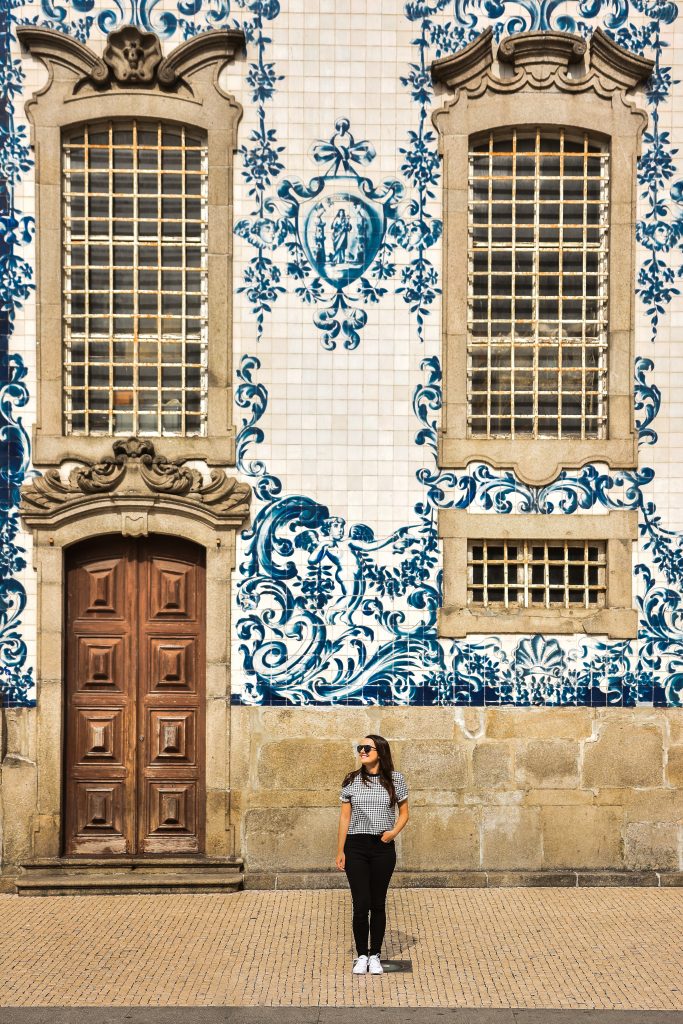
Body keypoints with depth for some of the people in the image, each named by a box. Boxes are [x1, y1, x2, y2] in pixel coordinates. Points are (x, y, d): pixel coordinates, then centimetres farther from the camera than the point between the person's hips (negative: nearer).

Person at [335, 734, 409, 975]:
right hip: (356, 847, 0)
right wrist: (340, 851, 2)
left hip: (383, 848, 0)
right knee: (361, 904, -1)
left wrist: (394, 831, -10)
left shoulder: (395, 779, 0)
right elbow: (344, 817, 4)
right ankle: (361, 955, 14)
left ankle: (375, 955, 20)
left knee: (378, 904, 7)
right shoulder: (351, 781, 1)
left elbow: (404, 813, 9)